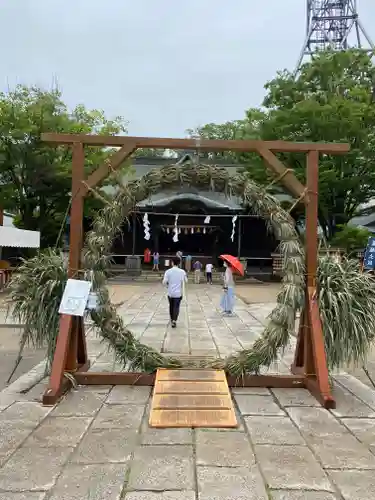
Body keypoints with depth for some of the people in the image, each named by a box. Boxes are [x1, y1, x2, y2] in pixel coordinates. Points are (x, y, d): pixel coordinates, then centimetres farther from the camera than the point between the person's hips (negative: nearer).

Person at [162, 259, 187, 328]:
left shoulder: (168, 271, -9)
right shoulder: (182, 271, -6)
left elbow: (164, 282, -12)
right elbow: (185, 281, 3)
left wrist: (168, 284, 8)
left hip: (170, 293, 1)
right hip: (178, 293, -1)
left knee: (171, 306, 19)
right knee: (176, 307, 5)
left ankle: (172, 319, 34)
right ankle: (174, 320, -10)